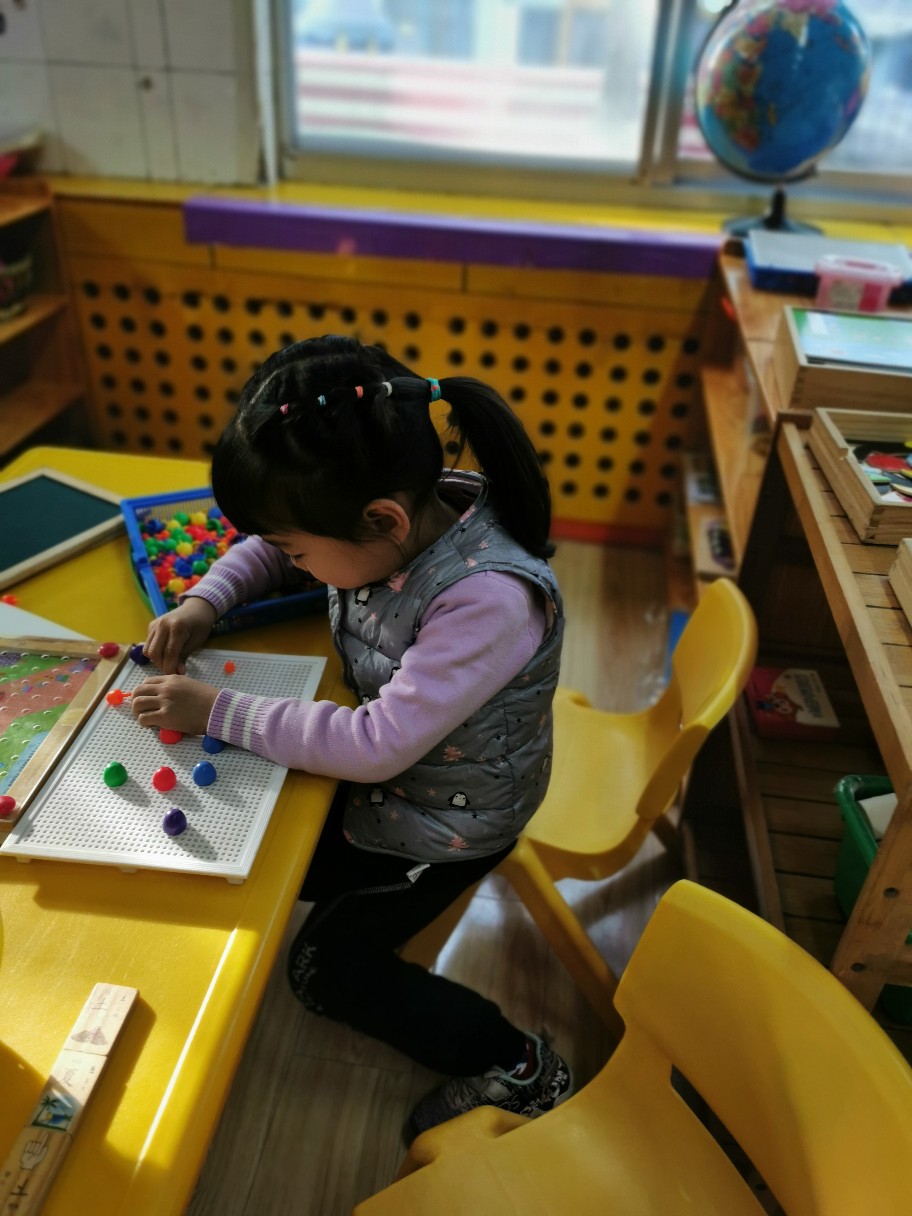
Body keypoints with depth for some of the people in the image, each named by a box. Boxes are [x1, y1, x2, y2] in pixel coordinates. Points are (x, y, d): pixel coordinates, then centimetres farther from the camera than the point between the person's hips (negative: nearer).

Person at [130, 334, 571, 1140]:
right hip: (381, 768, 7)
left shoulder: (491, 598, -39)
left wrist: (216, 711, -29)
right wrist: (206, 599, -15)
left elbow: (376, 746, -36)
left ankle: (519, 1070, 16)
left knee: (326, 967, 3)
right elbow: (267, 545, 3)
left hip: (452, 817, -7)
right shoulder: (392, 518, -17)